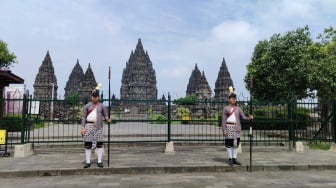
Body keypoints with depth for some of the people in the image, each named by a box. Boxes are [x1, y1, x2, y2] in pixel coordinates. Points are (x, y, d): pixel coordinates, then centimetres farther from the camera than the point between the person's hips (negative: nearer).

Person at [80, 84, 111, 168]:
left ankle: (99, 161, 9)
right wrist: (83, 127, -5)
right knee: (88, 144, 1)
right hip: (89, 125, 0)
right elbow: (83, 117, 3)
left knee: (99, 144, 1)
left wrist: (108, 119, -18)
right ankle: (88, 162, 11)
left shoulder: (102, 106, 6)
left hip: (98, 126, 1)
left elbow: (105, 115, 6)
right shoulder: (87, 106, 4)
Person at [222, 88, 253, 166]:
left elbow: (243, 116, 2)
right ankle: (230, 159, 8)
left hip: (237, 127, 4)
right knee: (229, 143, -1)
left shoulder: (238, 109, 11)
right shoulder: (226, 108, -1)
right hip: (229, 127, -4)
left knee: (236, 143, 7)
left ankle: (234, 159, 16)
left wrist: (249, 117, -19)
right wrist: (224, 130, -11)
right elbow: (223, 120, -4)